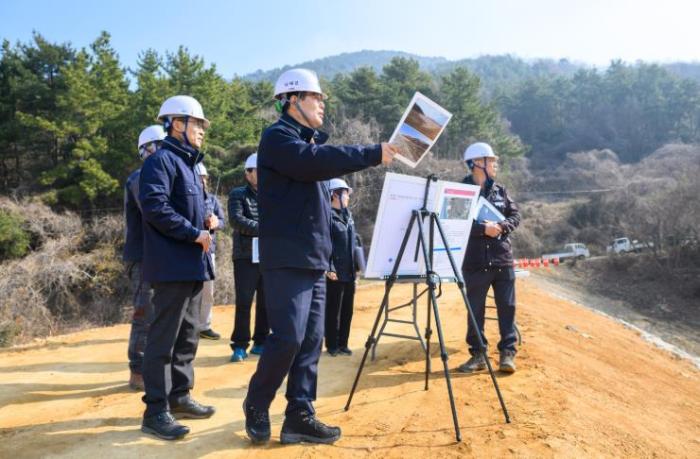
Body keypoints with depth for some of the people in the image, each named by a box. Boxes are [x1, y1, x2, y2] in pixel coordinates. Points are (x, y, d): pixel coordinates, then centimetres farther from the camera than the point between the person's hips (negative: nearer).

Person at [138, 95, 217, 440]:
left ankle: (179, 397, 25)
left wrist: (206, 221, 8)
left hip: (193, 265, 10)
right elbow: (154, 206, -23)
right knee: (164, 337, -6)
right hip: (173, 265, -10)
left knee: (188, 335, 14)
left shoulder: (187, 163, 21)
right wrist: (194, 233, -19)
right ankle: (155, 411, 1)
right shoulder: (161, 160, -9)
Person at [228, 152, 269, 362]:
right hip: (246, 257, -4)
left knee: (266, 303, 8)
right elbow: (236, 220, -13)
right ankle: (239, 346, 7)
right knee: (244, 303, -3)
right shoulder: (238, 194, 2)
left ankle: (260, 343, 20)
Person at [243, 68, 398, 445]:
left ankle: (299, 417, 13)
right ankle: (256, 406, 12)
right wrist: (373, 154, -18)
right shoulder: (277, 137, -5)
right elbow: (317, 161, -23)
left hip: (314, 259, 9)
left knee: (310, 340, 6)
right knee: (288, 337, -9)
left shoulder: (310, 142, 22)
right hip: (287, 259, -9)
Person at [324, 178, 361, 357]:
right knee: (333, 309, 2)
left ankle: (343, 343, 23)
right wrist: (329, 268, -21)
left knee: (347, 309, 12)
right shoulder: (327, 216, -11)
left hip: (349, 272, 8)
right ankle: (332, 345, 13)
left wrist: (357, 265, 16)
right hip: (335, 273, -7)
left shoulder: (348, 214, 14)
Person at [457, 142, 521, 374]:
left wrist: (500, 226, -12)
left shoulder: (500, 190, 11)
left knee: (507, 307, 6)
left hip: (503, 259, 4)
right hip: (475, 262, -3)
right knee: (475, 310, 5)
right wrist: (483, 229, -21)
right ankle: (477, 354, 17)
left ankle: (508, 353, 17)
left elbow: (515, 216, 7)